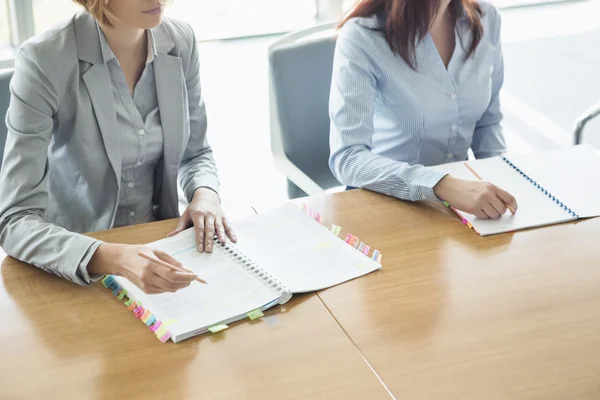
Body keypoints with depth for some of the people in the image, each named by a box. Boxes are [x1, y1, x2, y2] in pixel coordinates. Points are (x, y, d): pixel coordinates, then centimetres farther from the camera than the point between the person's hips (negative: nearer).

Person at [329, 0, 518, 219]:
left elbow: (487, 122, 10)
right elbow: (347, 158, -27)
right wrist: (442, 185, -38)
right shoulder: (362, 36, -19)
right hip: (385, 200, -4)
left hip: (460, 187, 5)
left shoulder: (485, 18, -3)